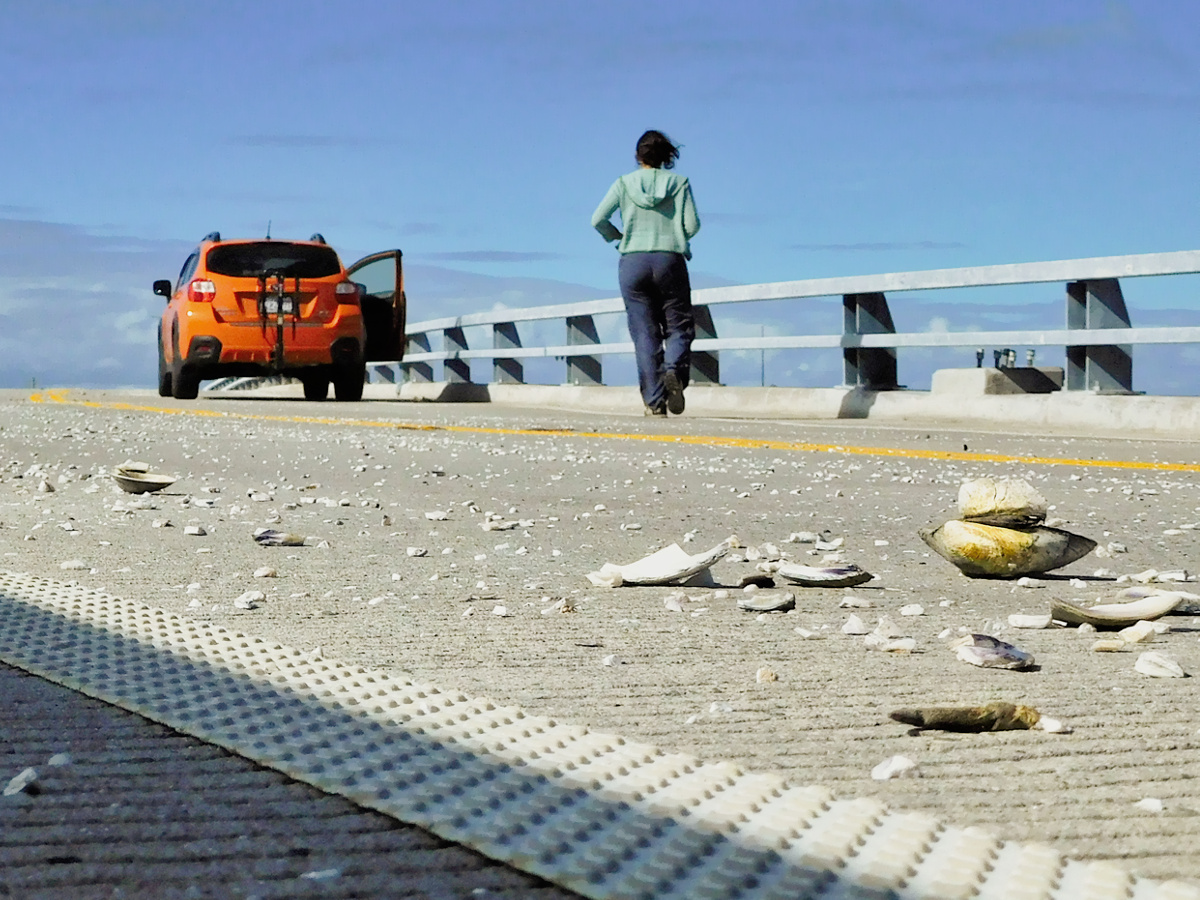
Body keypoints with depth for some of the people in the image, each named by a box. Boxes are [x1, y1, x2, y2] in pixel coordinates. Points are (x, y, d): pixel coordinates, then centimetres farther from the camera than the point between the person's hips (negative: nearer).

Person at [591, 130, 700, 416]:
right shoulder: (679, 183, 3)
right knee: (679, 326, 9)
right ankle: (674, 370, -22)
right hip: (670, 261, -1)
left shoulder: (624, 183, 4)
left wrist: (616, 237, 15)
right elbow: (692, 225, -3)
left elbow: (598, 220, -3)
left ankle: (654, 400, -2)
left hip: (633, 262, 1)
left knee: (645, 333, 4)